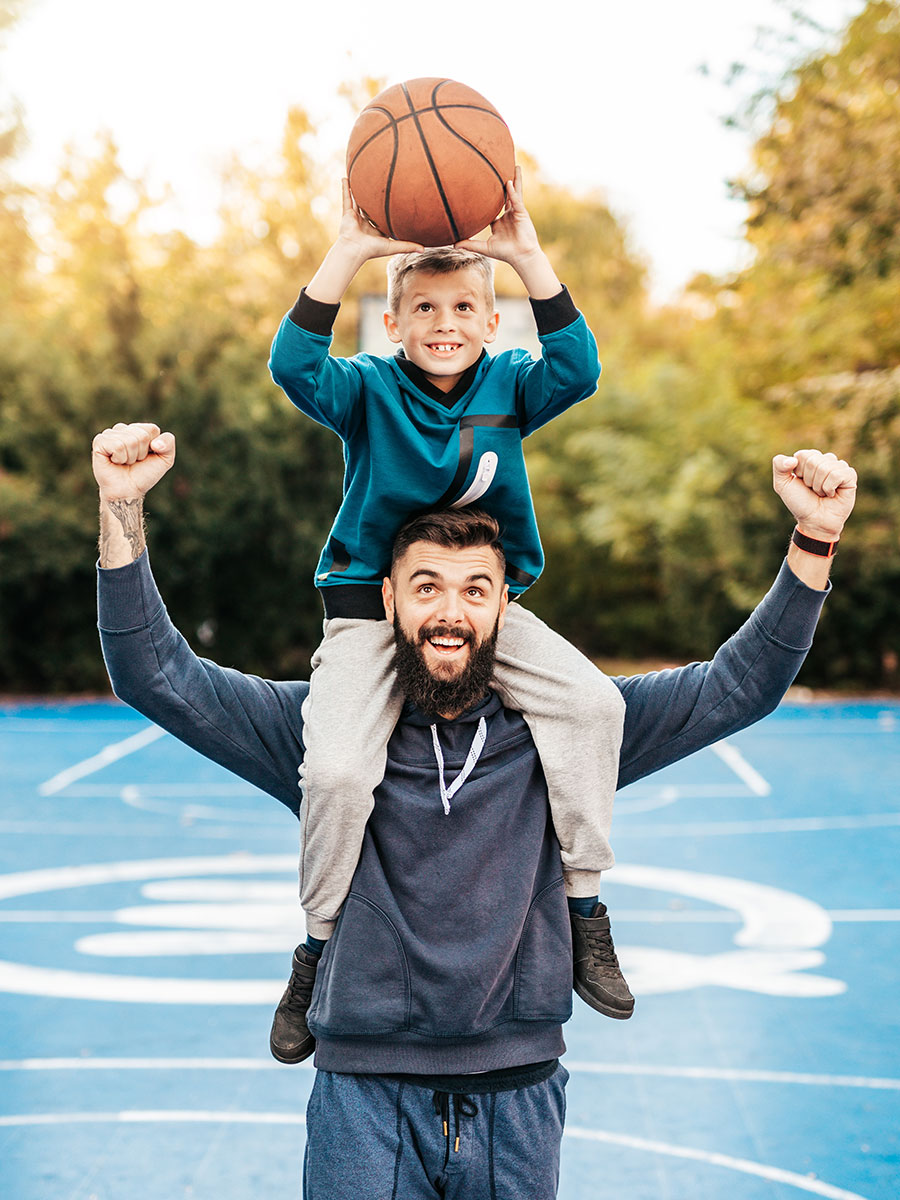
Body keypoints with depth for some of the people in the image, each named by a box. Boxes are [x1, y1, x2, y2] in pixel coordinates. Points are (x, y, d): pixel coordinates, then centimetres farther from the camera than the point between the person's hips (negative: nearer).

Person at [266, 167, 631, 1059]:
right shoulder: (369, 390, -4)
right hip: (370, 612, -2)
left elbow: (576, 369, -20)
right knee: (336, 768, -24)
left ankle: (583, 905, -6)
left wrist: (527, 256, -28)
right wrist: (347, 253, -32)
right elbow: (295, 366, -24)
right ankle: (319, 949, 2)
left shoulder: (508, 386, 1)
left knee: (591, 702, -21)